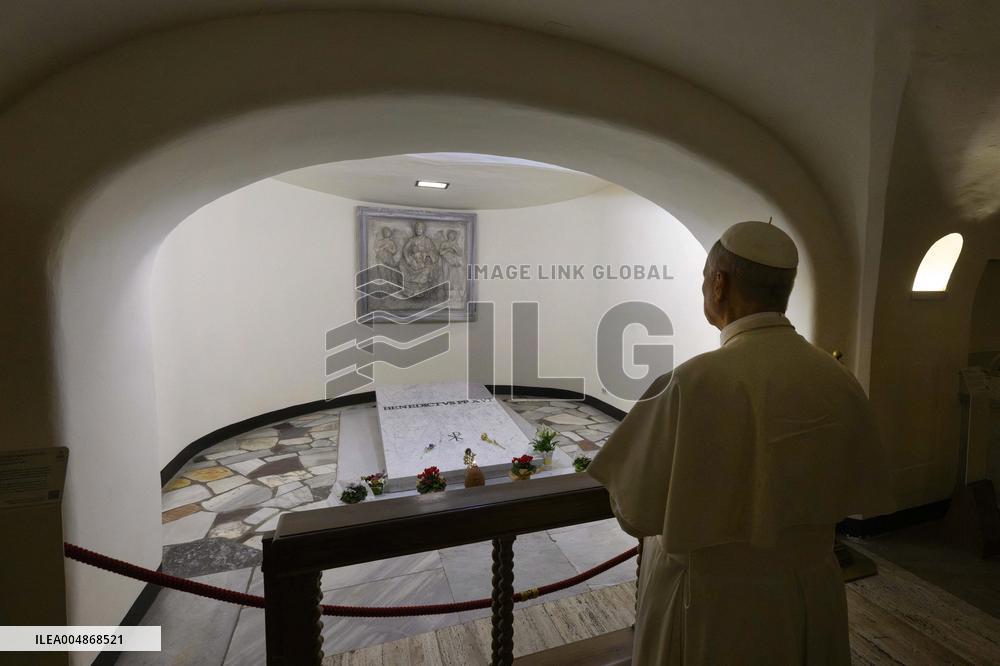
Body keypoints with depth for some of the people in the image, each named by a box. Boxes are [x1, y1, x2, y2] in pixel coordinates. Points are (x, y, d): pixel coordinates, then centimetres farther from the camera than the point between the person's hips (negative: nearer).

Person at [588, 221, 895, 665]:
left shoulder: (697, 382, -29)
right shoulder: (839, 381, -10)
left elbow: (635, 513, -20)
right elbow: (855, 496, 4)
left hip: (714, 609, -4)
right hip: (812, 595, 5)